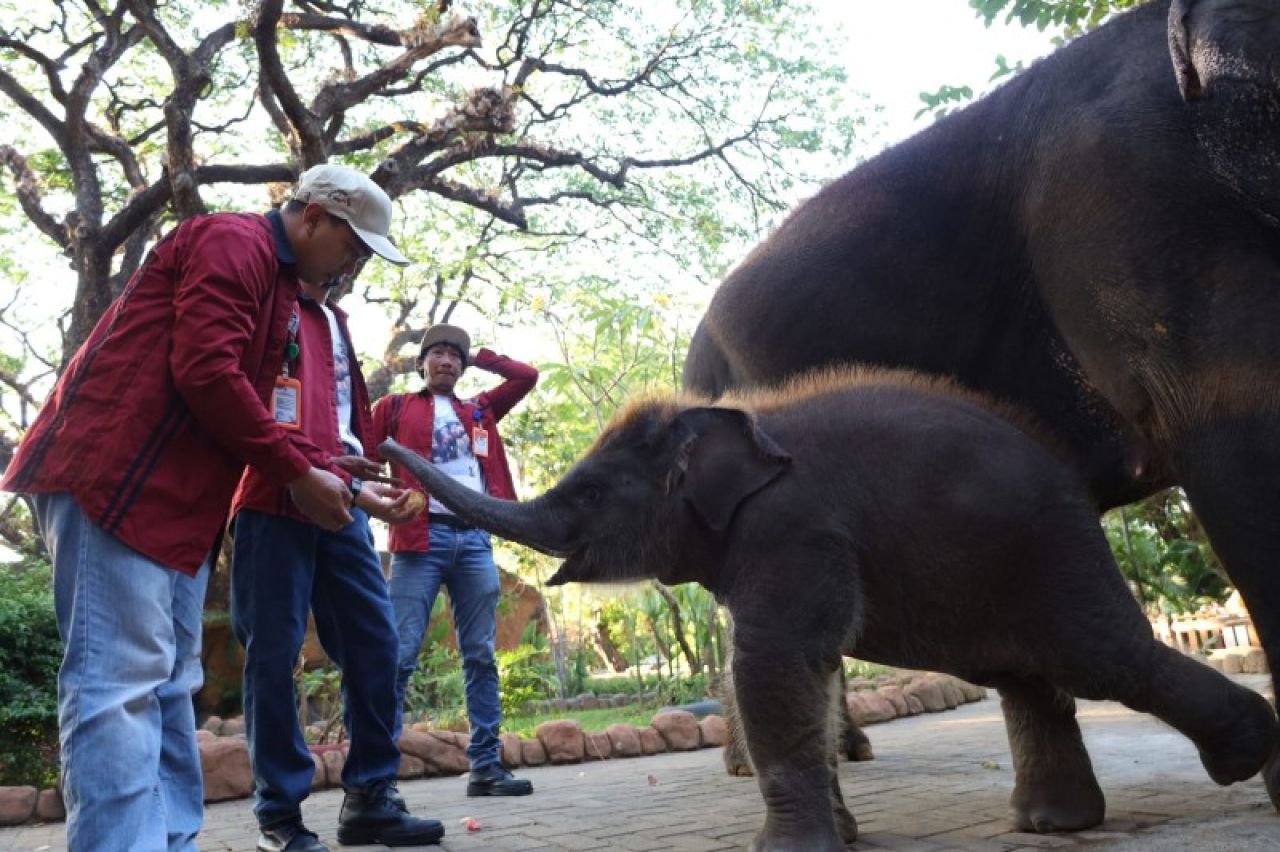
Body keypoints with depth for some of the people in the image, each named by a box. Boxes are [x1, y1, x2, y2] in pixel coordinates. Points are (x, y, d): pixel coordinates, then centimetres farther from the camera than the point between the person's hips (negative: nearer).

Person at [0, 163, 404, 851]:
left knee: (167, 683, 8)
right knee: (122, 680, -14)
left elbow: (248, 405, 22)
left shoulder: (277, 283, 23)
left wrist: (324, 477, 8)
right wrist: (299, 474, -12)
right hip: (113, 476, -11)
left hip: (178, 497, 11)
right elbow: (205, 373, -20)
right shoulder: (234, 243, -8)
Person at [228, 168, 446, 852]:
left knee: (374, 644, 4)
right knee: (274, 654, -2)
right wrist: (311, 466, -21)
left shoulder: (333, 319, 24)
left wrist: (363, 487, 10)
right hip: (274, 504, -7)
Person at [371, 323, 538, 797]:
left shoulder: (479, 411, 21)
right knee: (400, 654, -9)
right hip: (421, 537, -4)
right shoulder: (395, 407, 12)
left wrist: (477, 358, 19)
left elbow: (527, 376, 20)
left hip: (474, 539, 4)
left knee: (480, 655, 4)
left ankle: (486, 766, 8)